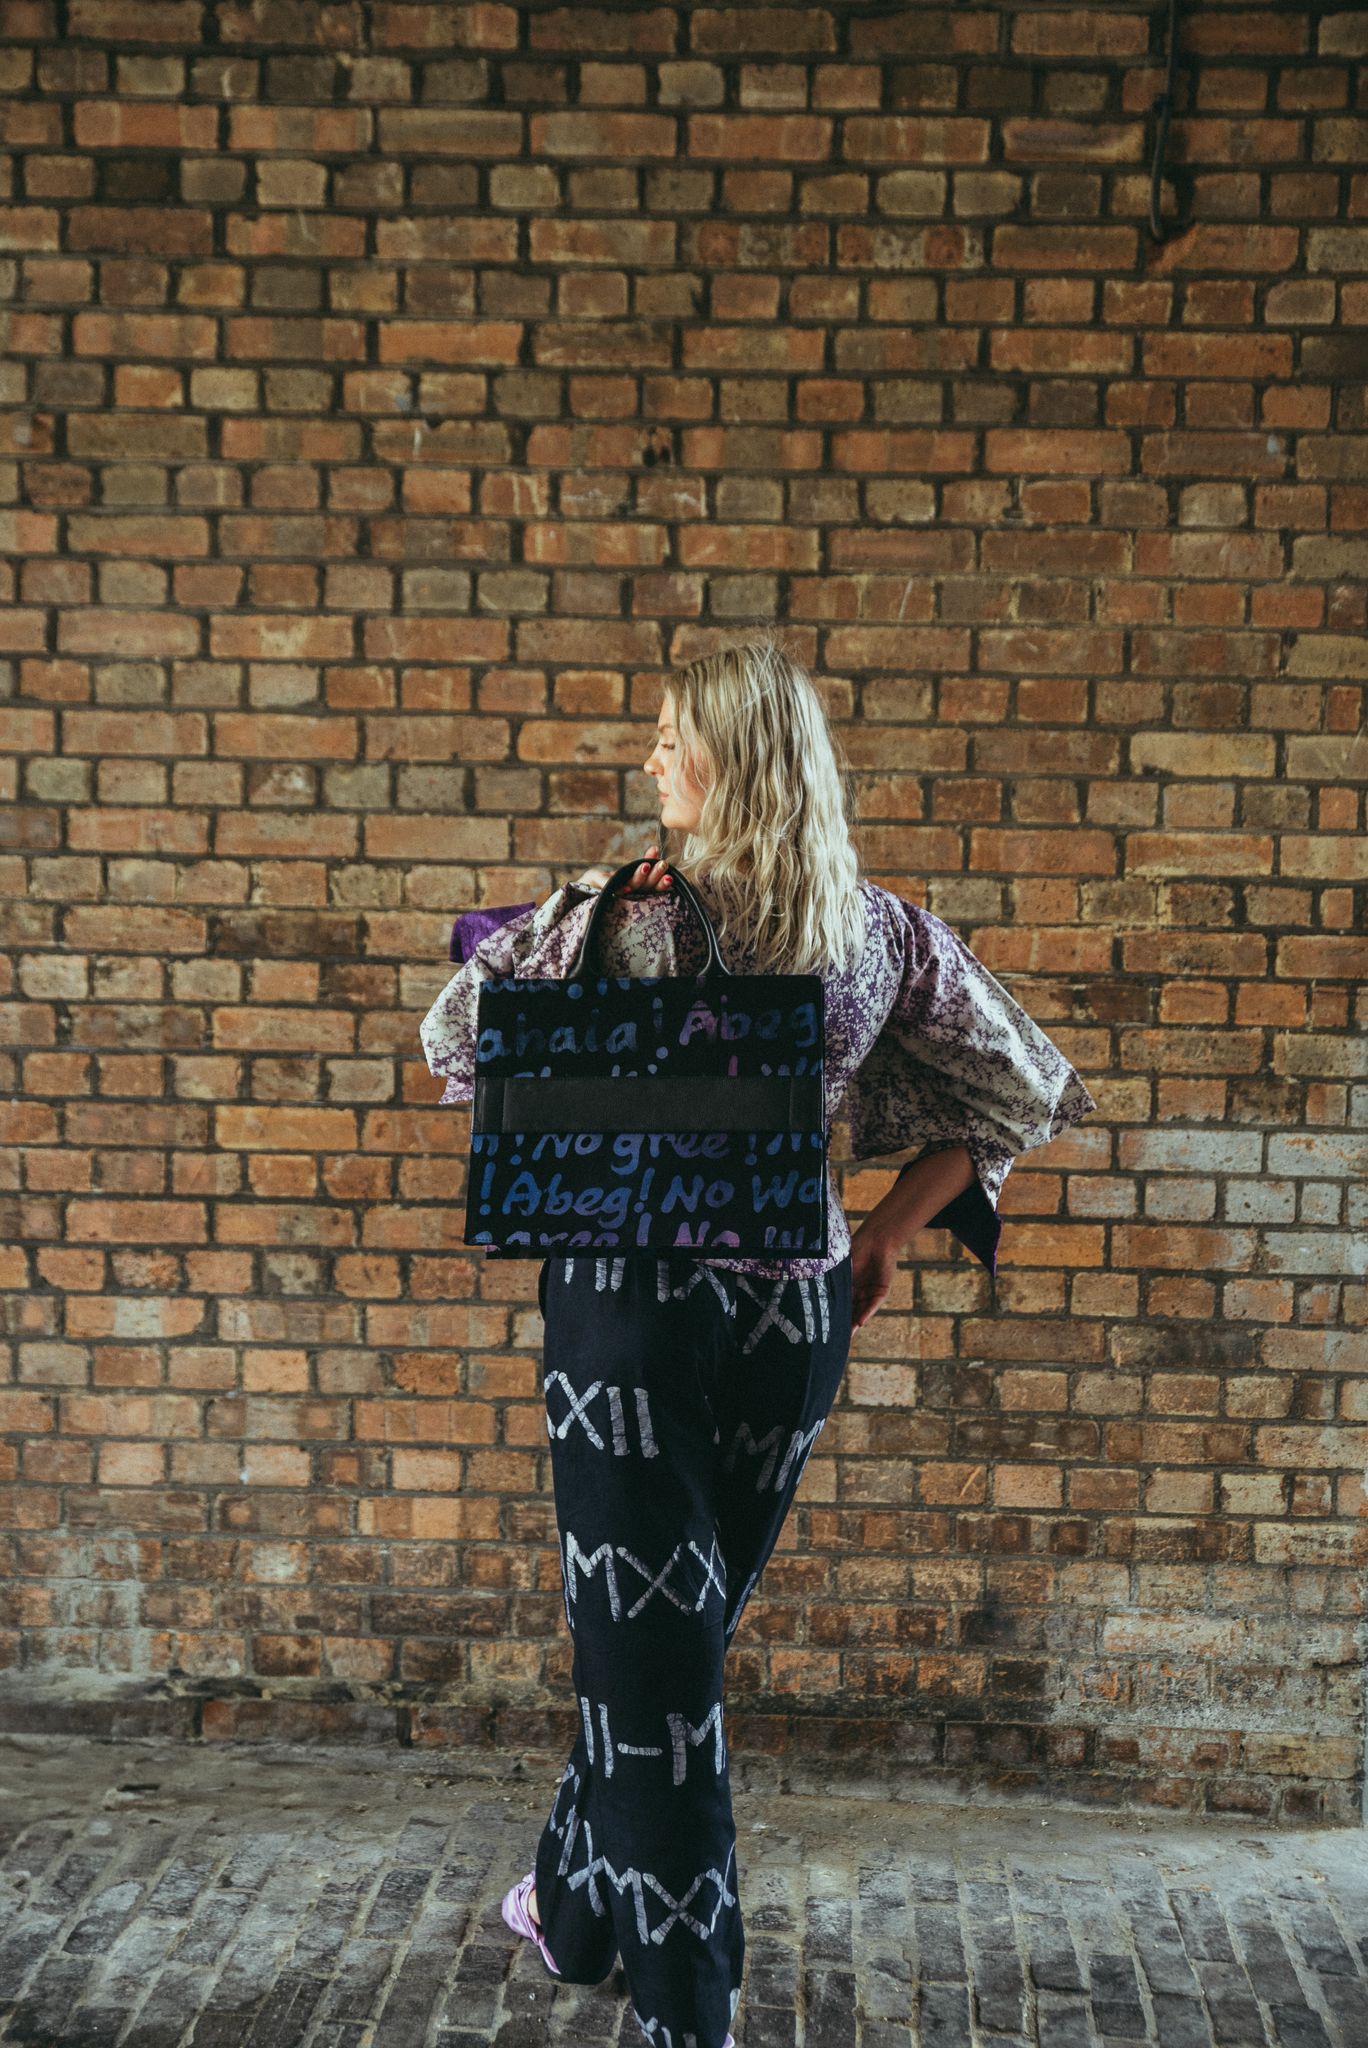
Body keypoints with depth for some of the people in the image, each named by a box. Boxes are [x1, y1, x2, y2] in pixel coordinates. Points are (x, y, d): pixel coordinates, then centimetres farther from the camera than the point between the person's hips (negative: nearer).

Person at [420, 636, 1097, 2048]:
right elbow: (1018, 1097, 5)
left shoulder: (624, 918, -14)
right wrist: (887, 1231, 9)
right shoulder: (883, 936, -1)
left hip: (632, 1295, -4)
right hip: (794, 1309, 5)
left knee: (647, 1632, 6)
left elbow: (456, 1038, -2)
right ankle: (575, 1905, 40)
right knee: (674, 1619, 20)